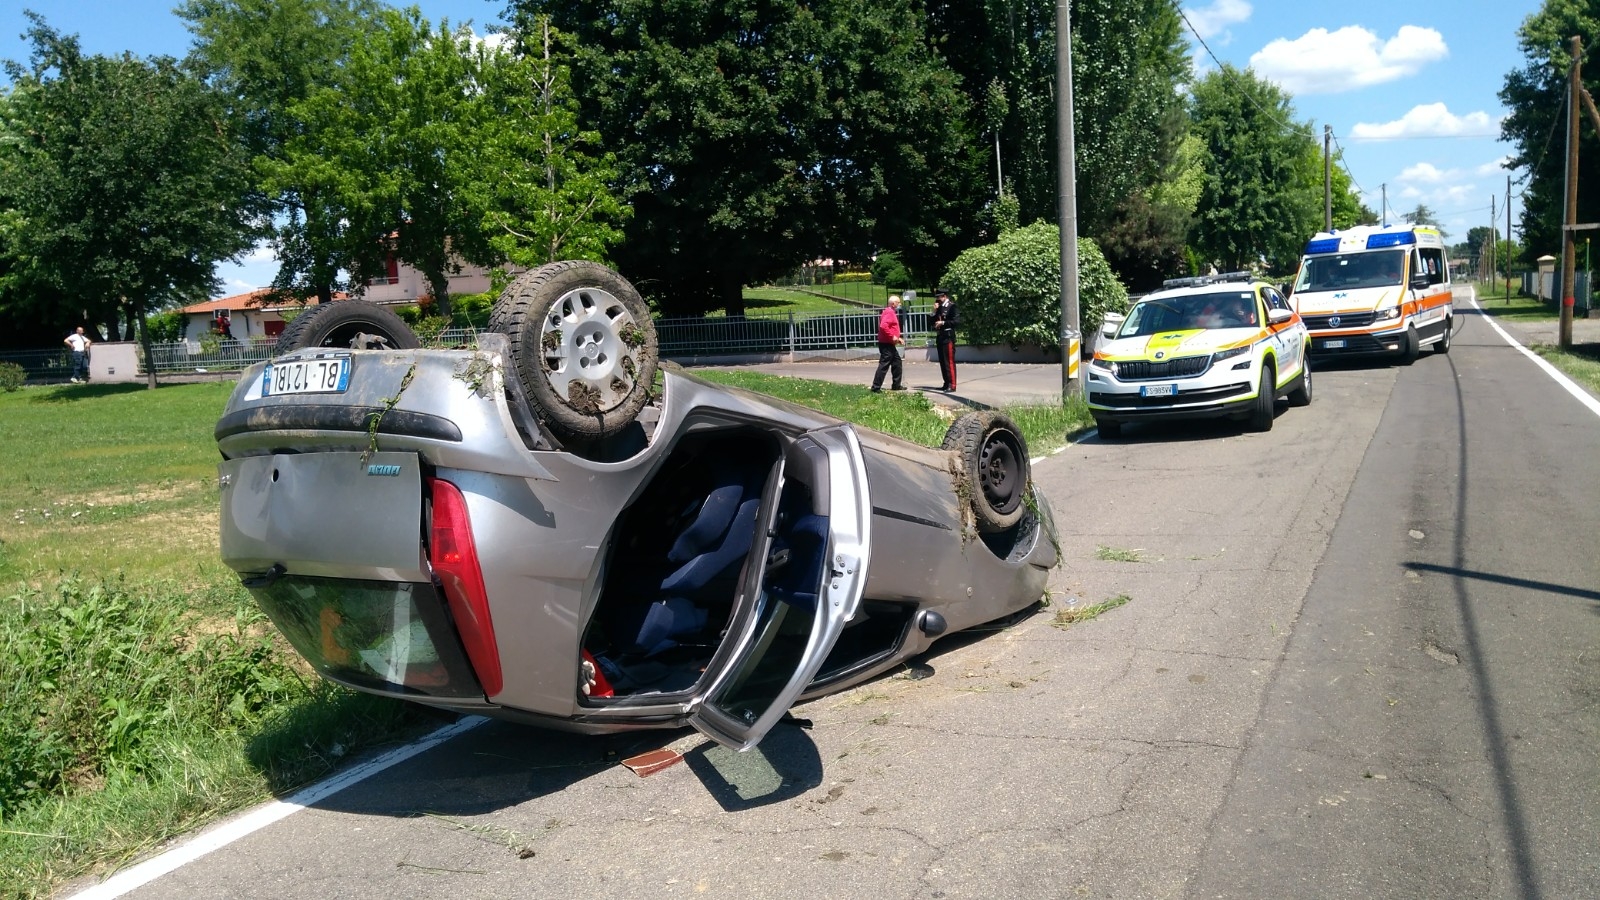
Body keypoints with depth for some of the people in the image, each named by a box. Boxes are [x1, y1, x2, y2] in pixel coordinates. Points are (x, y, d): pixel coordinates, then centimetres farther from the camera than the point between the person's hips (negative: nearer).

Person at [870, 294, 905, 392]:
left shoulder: (891, 312, 19)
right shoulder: (889, 312, -15)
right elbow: (883, 326, -29)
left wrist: (898, 338, 18)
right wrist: (892, 337, -24)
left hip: (890, 344, 11)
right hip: (886, 344, -11)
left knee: (897, 362, 17)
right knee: (884, 365, -11)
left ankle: (896, 385, 23)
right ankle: (876, 387, -11)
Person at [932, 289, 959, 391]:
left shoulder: (952, 307, -5)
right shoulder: (939, 308, 17)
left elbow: (957, 321, -14)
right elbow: (933, 322, 17)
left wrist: (943, 323, -16)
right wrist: (935, 311, 3)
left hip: (948, 337, -8)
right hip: (940, 338, 8)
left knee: (949, 362, -9)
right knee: (942, 362, 9)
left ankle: (952, 385, -9)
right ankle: (946, 383, 15)